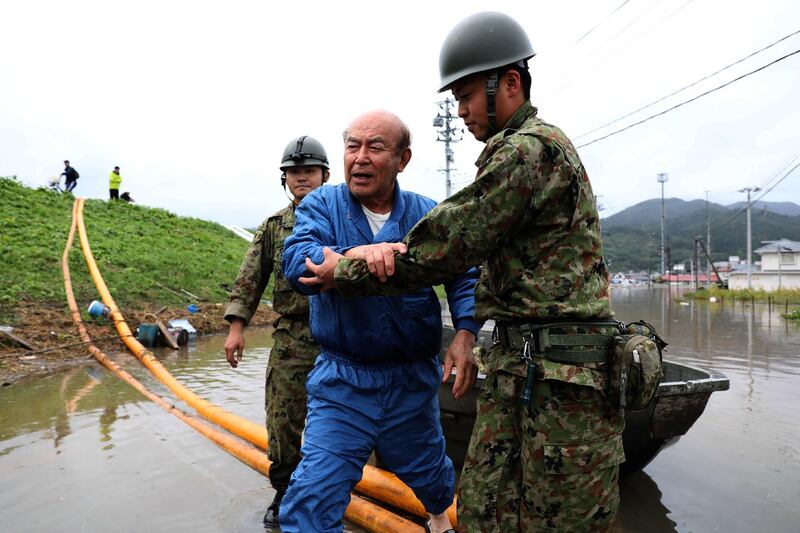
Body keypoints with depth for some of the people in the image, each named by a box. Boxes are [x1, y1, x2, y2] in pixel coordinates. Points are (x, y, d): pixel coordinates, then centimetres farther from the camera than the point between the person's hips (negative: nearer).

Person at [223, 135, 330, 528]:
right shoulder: (273, 227, 9)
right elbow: (249, 280, 8)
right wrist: (237, 327, 1)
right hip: (289, 341, 2)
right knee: (282, 421, 7)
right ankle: (284, 493, 28)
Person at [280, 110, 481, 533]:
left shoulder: (427, 214, -4)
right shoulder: (321, 205, -7)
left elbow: (465, 277, -3)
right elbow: (296, 264, -24)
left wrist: (464, 335, -20)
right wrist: (355, 255, -43)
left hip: (413, 382, 2)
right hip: (341, 382, -1)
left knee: (427, 472, 24)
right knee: (312, 499, -8)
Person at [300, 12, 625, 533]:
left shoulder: (532, 147, -13)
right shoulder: (516, 150, 20)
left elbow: (449, 243, -15)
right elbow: (471, 239, 14)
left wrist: (345, 273, -4)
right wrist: (404, 250, -5)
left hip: (562, 378, -9)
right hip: (514, 369, 10)